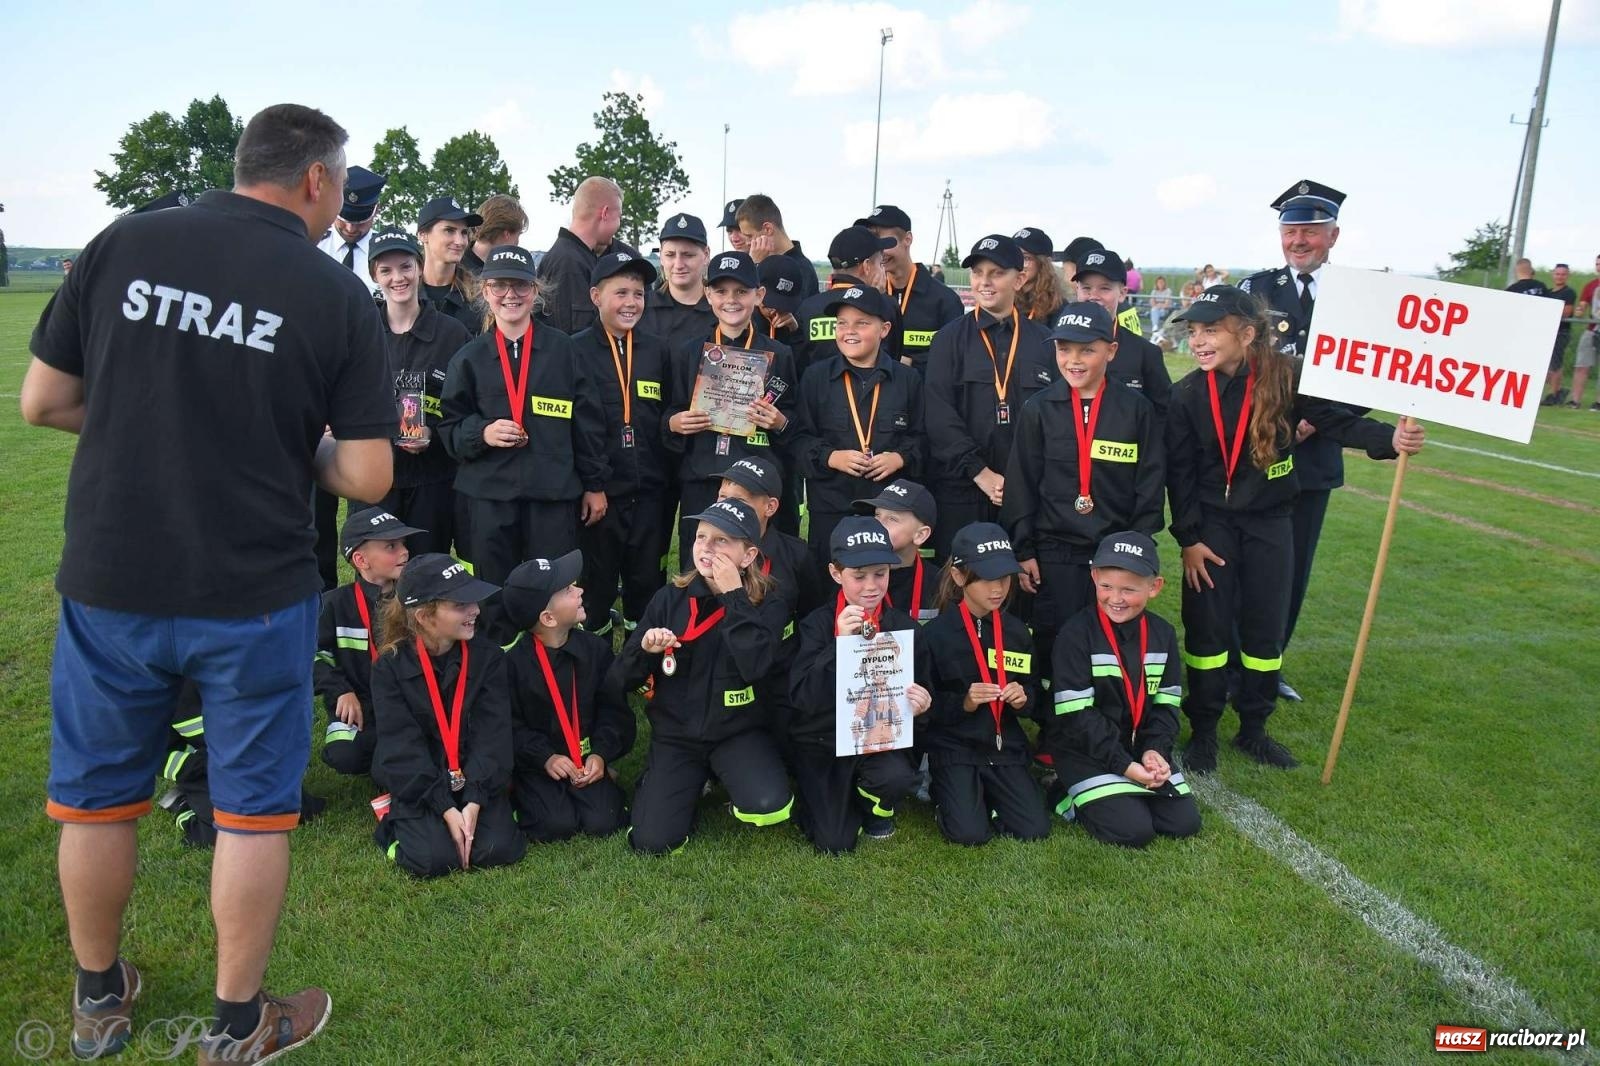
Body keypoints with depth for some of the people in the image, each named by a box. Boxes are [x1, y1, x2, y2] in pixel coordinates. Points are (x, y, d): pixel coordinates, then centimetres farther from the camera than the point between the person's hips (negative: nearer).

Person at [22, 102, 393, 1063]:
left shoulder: (123, 246, -2)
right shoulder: (338, 295, -9)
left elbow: (41, 402, 4)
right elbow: (367, 477, -10)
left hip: (110, 582, 3)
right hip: (255, 594, -3)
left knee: (97, 795, 20)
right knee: (255, 805, 12)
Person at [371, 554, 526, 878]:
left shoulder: (487, 656, -5)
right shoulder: (390, 666, -10)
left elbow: (493, 733, -8)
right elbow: (402, 746, -13)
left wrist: (474, 801, -19)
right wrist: (445, 808, -20)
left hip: (477, 778, 2)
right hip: (419, 784, -1)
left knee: (498, 849, -19)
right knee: (432, 859, -21)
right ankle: (397, 818, 10)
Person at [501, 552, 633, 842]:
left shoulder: (596, 649, -2)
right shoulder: (511, 659, -14)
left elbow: (614, 710, 1)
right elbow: (507, 723, -11)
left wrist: (601, 754, -13)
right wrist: (545, 757, -20)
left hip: (587, 759, 3)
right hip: (536, 763, -2)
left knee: (602, 823, -15)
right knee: (557, 825, -20)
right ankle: (520, 796, 11)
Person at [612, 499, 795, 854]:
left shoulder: (768, 605, -8)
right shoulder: (670, 598, -2)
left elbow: (755, 667, -28)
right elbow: (622, 679, 1)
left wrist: (734, 597, -24)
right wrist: (645, 649, -20)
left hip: (739, 731, -2)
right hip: (676, 734, 2)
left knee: (769, 807, -29)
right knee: (652, 841, -13)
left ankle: (723, 776, 6)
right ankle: (694, 780, 18)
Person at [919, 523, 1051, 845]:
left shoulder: (1017, 631, 4)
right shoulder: (935, 634, -10)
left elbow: (1034, 693, 11)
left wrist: (1024, 698, -12)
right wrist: (963, 702, -23)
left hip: (1005, 746, 4)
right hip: (953, 747, -4)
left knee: (1035, 830, -9)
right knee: (971, 834, -18)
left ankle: (986, 794, 19)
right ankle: (944, 794, 14)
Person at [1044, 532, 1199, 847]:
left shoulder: (1163, 634, 1)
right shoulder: (1076, 635, -18)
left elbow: (1166, 704, 5)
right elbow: (1076, 715, -19)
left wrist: (1155, 750, -13)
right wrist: (1123, 764, -21)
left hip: (1141, 747, 6)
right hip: (1086, 750, -6)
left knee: (1184, 822, -2)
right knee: (1132, 830, -17)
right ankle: (1069, 798, 7)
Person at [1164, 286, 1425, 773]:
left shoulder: (1285, 377, -14)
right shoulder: (1186, 394, -10)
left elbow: (1337, 419, -13)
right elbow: (1179, 472, -6)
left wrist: (1390, 439, -32)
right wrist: (1188, 538, -9)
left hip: (1270, 522, 1)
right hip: (1211, 523, 0)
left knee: (1266, 629, 8)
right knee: (1207, 629, 2)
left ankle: (1253, 729, 26)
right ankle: (1202, 732, 18)